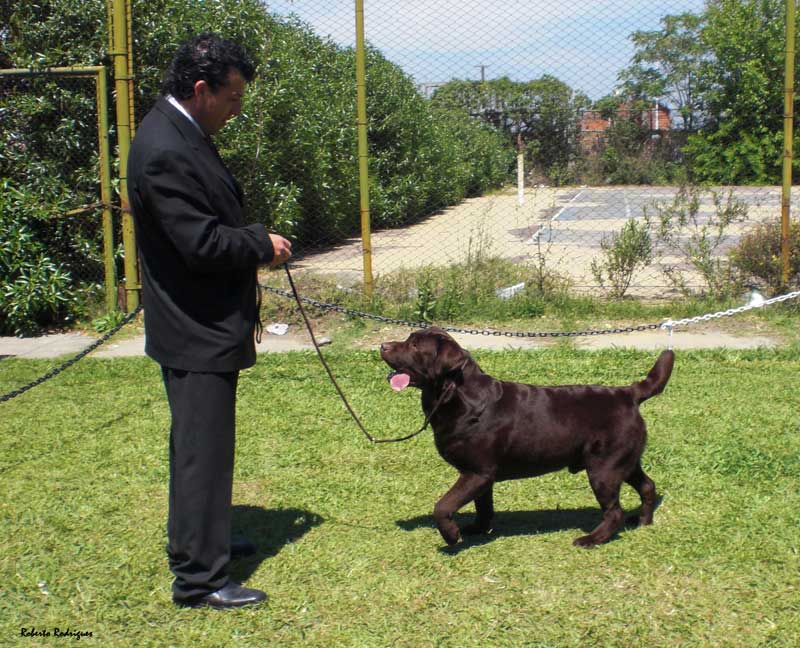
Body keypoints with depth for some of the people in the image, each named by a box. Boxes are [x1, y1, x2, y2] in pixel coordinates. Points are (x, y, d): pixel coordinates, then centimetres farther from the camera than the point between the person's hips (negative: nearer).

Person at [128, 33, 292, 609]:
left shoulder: (183, 135, 9)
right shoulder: (164, 152, -24)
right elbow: (201, 243, -26)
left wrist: (251, 244, 6)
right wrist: (262, 244, -11)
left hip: (206, 323, 11)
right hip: (196, 330, -11)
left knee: (197, 445, 23)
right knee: (203, 450, -2)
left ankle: (196, 539, 39)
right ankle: (199, 579, 8)